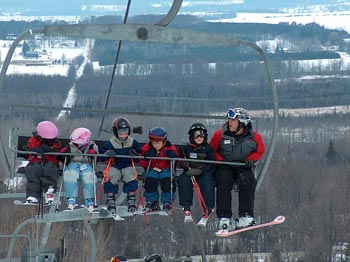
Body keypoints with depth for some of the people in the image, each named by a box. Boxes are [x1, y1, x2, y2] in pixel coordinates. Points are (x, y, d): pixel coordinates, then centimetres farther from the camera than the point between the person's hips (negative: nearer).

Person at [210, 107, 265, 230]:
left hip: (243, 167, 1)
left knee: (247, 182, -30)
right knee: (224, 181, -30)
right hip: (224, 168, 0)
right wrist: (220, 160, -11)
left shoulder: (254, 137, -3)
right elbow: (212, 151, 6)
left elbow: (260, 151, 13)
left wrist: (251, 159, -7)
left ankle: (246, 216, -29)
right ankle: (224, 218, -31)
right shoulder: (220, 135, -5)